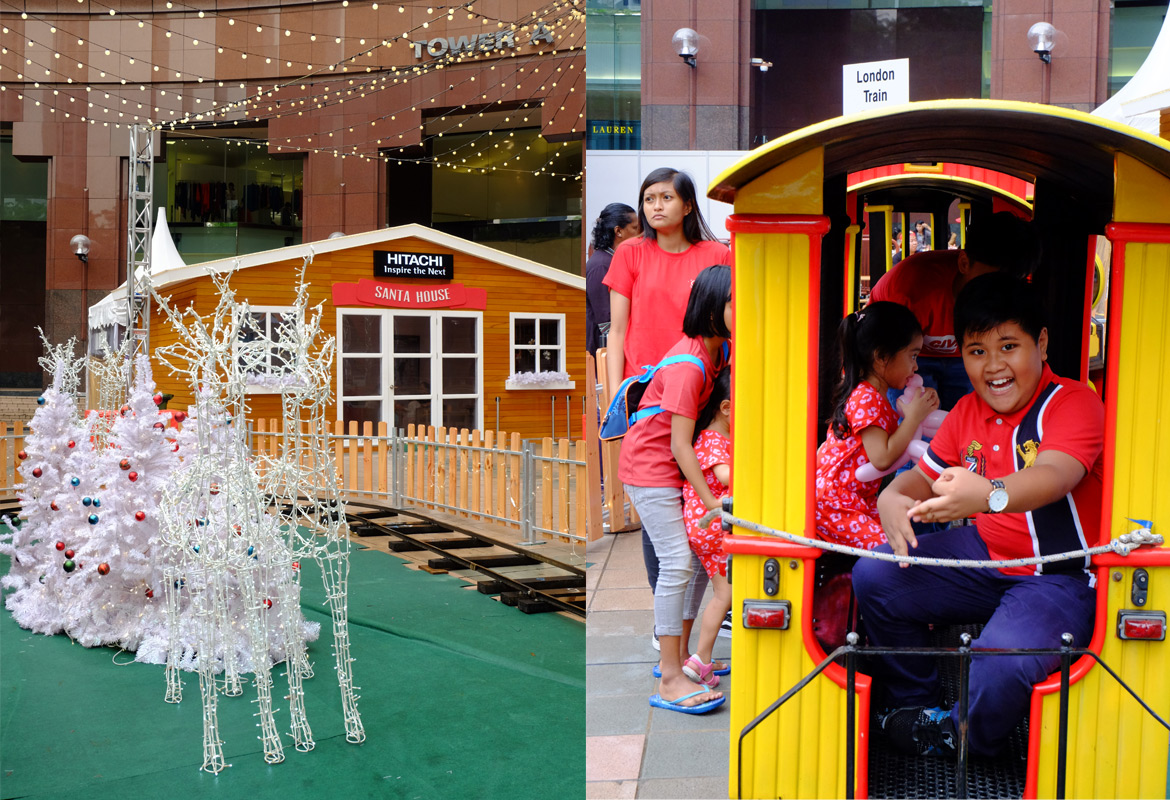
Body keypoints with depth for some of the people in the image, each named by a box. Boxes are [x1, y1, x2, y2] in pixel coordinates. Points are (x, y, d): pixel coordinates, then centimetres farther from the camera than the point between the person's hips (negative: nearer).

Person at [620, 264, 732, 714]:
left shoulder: (719, 351, 2)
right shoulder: (688, 364, -25)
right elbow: (680, 445, -25)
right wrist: (712, 501, -24)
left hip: (677, 467, 9)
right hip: (649, 465, -9)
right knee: (676, 563, -12)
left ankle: (678, 656, 21)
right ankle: (670, 682, -7)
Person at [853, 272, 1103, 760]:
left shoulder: (1074, 403, -17)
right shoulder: (967, 412, 5)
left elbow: (1052, 477, -36)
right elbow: (925, 475, 9)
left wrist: (987, 494, -59)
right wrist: (892, 498, -18)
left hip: (1058, 577, -6)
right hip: (984, 554, 7)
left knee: (1000, 668, -33)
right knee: (873, 578, -10)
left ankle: (962, 740, 6)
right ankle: (913, 705, 14)